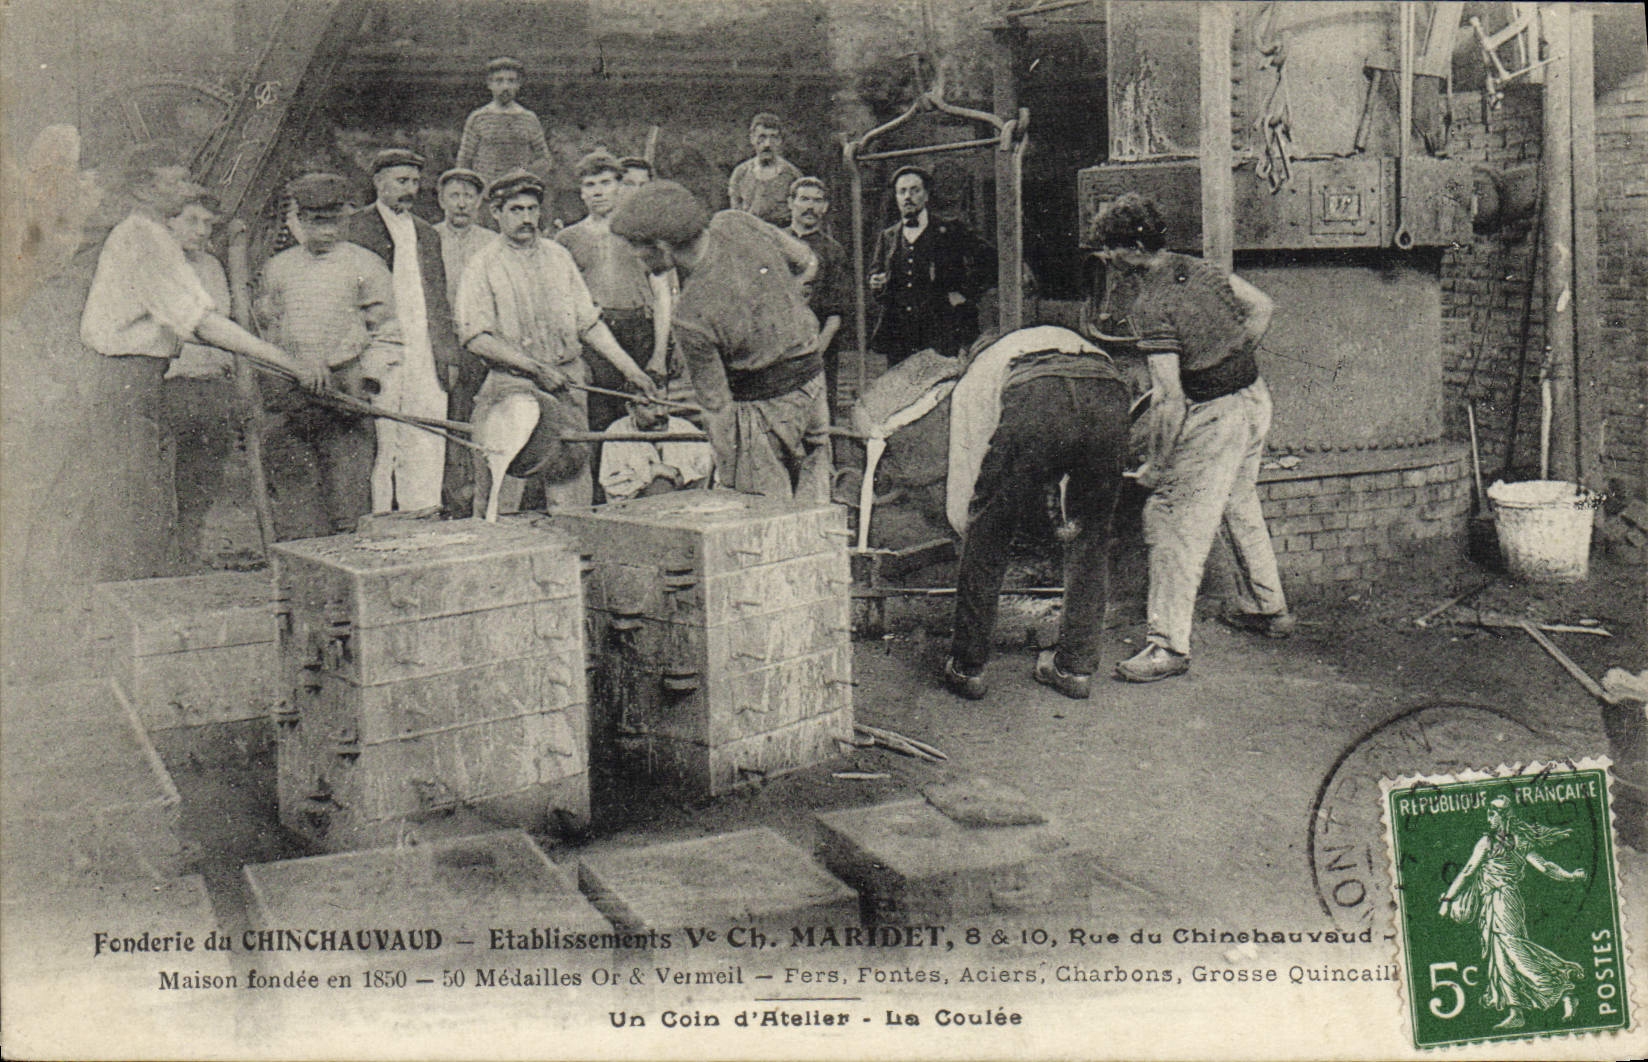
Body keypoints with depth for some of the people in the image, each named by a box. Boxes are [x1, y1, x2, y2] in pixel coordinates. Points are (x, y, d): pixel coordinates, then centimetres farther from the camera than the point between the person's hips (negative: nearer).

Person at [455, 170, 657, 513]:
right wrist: (536, 368, -15)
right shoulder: (483, 265, 0)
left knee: (572, 487, -1)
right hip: (510, 387, -4)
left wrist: (630, 370, 11)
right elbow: (477, 338, -8)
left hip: (567, 385, 4)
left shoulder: (558, 256, 14)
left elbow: (589, 321, 18)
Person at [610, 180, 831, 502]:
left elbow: (716, 405, -19)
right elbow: (808, 264, 6)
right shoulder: (737, 223, -10)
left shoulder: (691, 315, -26)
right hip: (812, 378, 8)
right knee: (811, 509, 15)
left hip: (766, 408, -8)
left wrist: (728, 476, -9)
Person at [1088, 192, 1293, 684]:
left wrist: (1158, 464, -18)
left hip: (1213, 417, -9)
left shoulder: (1150, 307, -22)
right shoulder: (1197, 268, 2)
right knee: (1240, 505, 26)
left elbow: (1170, 398, -26)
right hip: (1254, 397, 9)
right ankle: (1267, 607, 40)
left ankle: (1169, 644, 0)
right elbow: (1262, 307, 11)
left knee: (1177, 525, -3)